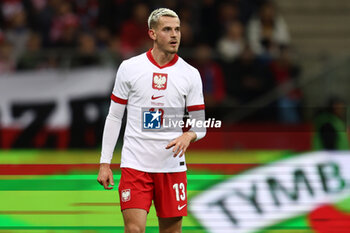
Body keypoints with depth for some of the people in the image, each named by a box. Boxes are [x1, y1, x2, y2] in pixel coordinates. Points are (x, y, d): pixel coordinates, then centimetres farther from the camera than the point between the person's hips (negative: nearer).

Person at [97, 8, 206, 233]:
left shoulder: (190, 74, 3)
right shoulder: (129, 68, 1)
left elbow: (200, 124, 6)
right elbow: (114, 117, 7)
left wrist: (188, 136, -18)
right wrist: (105, 163, 3)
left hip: (172, 167, 2)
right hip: (135, 163, -2)